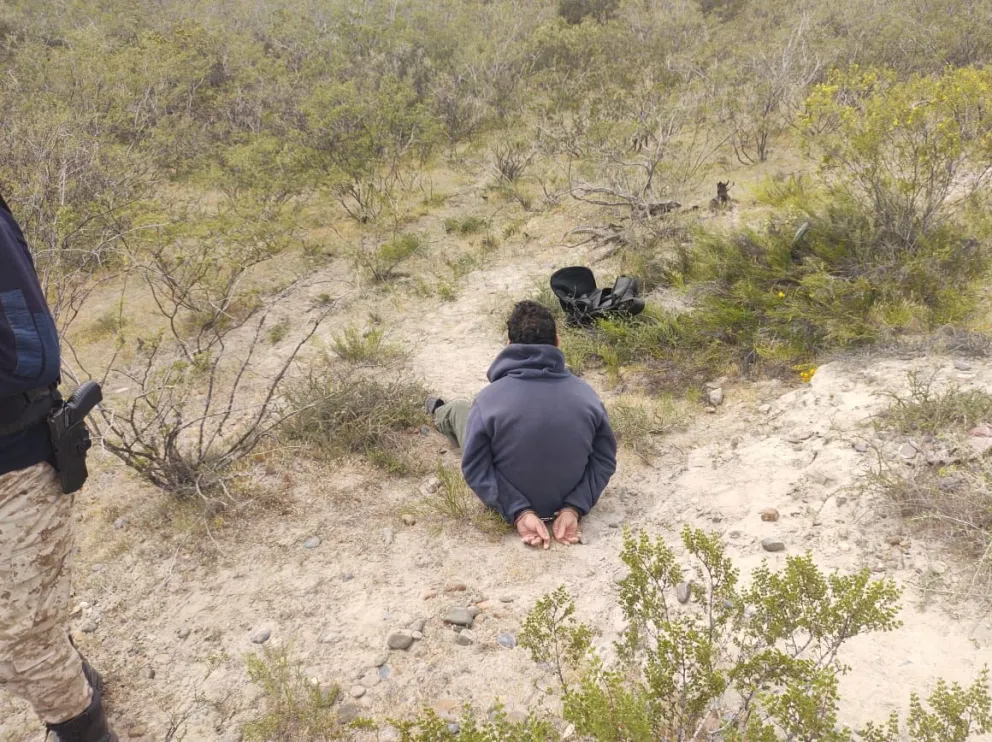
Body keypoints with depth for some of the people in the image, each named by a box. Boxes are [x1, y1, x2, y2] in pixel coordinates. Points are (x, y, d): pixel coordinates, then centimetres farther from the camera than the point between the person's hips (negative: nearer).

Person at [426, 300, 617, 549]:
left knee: (459, 409, 24)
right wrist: (574, 508, -15)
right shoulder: (586, 394, -20)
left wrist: (518, 512, -20)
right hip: (565, 501, 3)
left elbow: (476, 468, -23)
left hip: (509, 502, -2)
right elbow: (604, 460, -12)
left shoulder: (490, 399, -28)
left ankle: (439, 414, 60)